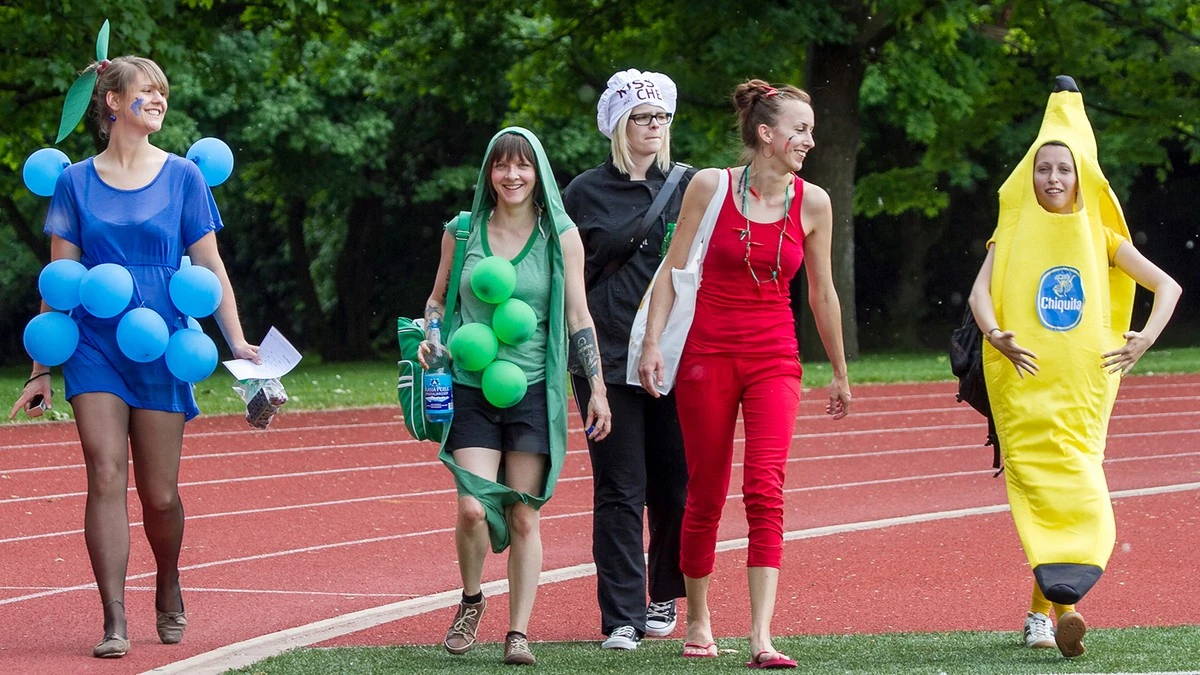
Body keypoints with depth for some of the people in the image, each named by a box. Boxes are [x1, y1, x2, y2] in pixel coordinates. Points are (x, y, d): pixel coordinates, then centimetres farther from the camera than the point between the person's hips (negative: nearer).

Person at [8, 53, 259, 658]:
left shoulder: (182, 176, 4)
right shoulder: (75, 182, 5)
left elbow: (210, 268, 5)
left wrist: (238, 342, -6)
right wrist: (41, 370, 5)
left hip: (161, 351, 0)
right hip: (94, 347, 0)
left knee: (159, 493, 2)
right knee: (106, 476, -12)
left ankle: (168, 588, 31)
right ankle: (114, 623, -13)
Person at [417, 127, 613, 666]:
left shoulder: (560, 236, 3)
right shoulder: (462, 232, 6)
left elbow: (578, 316, 5)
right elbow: (438, 299, 18)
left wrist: (597, 390, 1)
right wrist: (431, 337, -3)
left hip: (534, 392, -1)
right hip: (471, 389, 1)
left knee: (523, 517, -2)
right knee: (473, 508, -13)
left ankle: (518, 632, 7)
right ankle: (471, 600, 15)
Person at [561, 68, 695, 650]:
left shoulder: (690, 186, 9)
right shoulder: (585, 193, 6)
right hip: (607, 357, -1)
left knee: (674, 484, 3)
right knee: (619, 489, -4)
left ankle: (664, 596, 24)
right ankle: (622, 617, -2)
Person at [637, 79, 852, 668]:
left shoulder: (813, 203, 2)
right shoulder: (711, 186, -4)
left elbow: (822, 294, 12)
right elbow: (673, 268, 1)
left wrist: (839, 373, 18)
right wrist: (652, 343, -7)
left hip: (774, 359, 1)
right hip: (709, 354, -1)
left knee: (766, 492, -14)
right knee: (705, 496, 6)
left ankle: (761, 638, -19)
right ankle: (698, 623, 24)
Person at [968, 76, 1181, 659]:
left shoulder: (1100, 237, 11)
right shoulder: (1013, 234, 9)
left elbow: (1167, 286, 12)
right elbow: (980, 292, -5)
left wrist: (1146, 338, -5)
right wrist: (996, 336, -24)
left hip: (1084, 385, 1)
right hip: (1026, 381, -1)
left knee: (1073, 489, -9)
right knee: (1043, 486, -10)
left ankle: (1044, 608, -2)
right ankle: (1060, 608, -13)